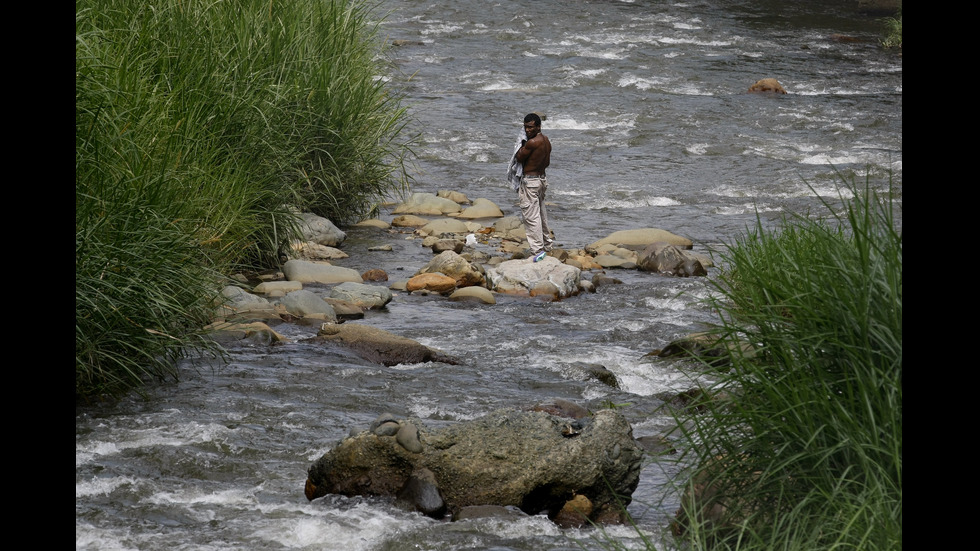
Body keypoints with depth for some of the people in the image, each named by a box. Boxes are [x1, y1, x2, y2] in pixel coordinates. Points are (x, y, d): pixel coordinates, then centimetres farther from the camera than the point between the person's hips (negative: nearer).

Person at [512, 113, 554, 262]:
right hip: (542, 178, 9)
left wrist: (522, 145, 3)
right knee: (541, 213, 22)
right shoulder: (546, 140, 5)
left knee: (531, 216, -7)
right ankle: (547, 244, 35)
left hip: (530, 181, -9)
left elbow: (518, 158, -11)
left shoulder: (532, 142, -24)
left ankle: (538, 250, -10)